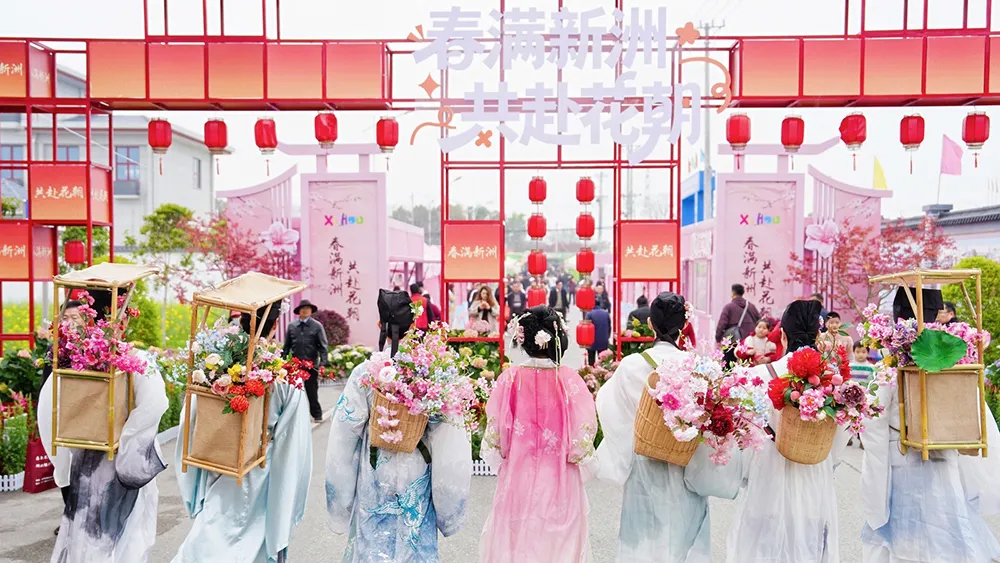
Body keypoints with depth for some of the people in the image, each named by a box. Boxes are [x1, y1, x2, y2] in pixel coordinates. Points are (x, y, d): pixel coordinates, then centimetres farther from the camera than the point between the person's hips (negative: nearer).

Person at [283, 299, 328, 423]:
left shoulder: (317, 326, -1)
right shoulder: (291, 326, 7)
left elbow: (323, 346, -5)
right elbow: (287, 345, 10)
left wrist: (323, 362, -15)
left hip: (311, 364, -3)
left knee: (312, 390, 4)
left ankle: (317, 414, 16)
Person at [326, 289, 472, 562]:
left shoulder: (364, 372, -13)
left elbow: (344, 435, -8)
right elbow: (445, 437, -14)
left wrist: (341, 498, 7)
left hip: (374, 480, 0)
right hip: (417, 481, 0)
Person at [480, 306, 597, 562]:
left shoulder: (510, 378, -12)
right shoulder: (569, 379, -13)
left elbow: (495, 431, -6)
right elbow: (584, 432, -9)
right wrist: (575, 456, 10)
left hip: (517, 477, 1)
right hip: (559, 480, 0)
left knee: (516, 536, 17)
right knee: (557, 538, 16)